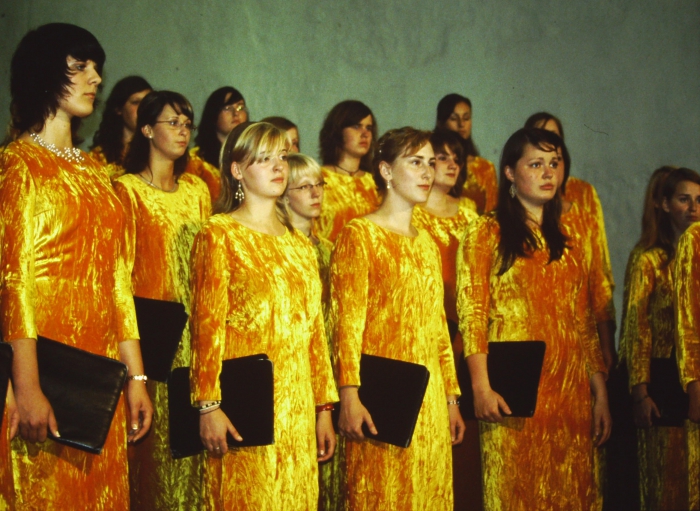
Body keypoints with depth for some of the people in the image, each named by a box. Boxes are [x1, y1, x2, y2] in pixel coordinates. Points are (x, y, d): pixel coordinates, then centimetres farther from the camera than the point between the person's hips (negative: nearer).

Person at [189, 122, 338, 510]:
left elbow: (314, 331, 15)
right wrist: (208, 405, -16)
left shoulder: (299, 244, 16)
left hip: (298, 408, 6)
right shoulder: (219, 234, -2)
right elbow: (207, 325, -9)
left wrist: (324, 407, 12)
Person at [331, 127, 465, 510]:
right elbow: (347, 321, -11)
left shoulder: (427, 243, 17)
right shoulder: (359, 235, -4)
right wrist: (349, 395, -19)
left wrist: (451, 397, 14)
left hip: (429, 398, 7)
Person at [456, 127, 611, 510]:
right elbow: (471, 314, -6)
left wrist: (600, 394, 9)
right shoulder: (486, 233, 2)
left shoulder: (569, 242, 16)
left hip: (570, 392, 5)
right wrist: (481, 387, -17)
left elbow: (585, 323, 15)